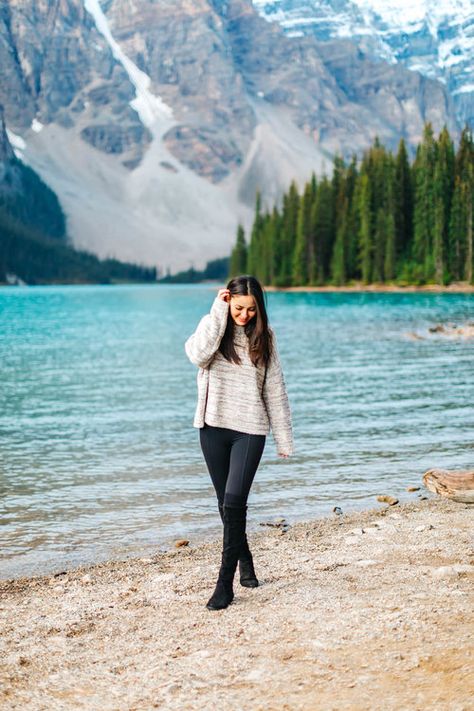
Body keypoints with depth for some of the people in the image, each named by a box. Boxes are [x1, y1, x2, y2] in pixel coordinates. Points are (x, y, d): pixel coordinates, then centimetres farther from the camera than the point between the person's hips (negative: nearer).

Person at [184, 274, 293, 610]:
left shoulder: (264, 337, 4)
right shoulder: (212, 325, 2)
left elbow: (275, 389, 5)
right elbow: (198, 355, -21)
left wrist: (284, 439, 3)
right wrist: (218, 312, -16)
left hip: (249, 429, -2)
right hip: (214, 427, 2)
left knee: (234, 502, -14)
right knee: (227, 504, 11)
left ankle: (225, 583, -8)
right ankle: (245, 560, 34)